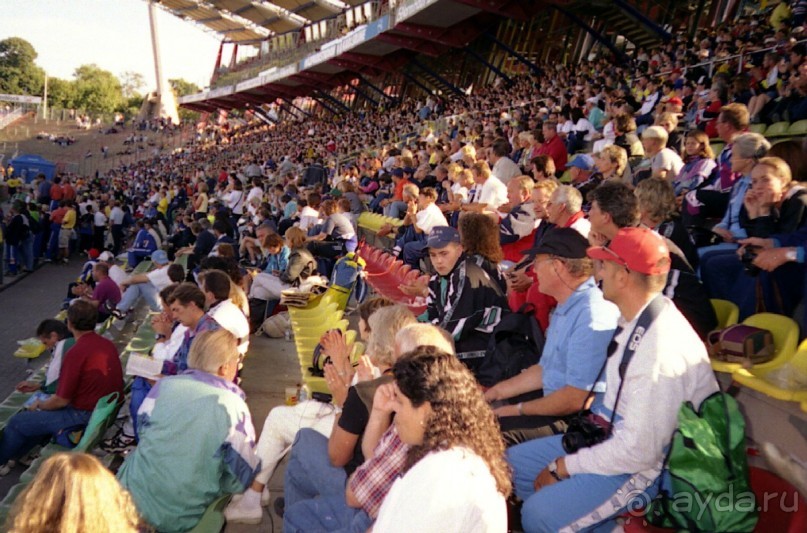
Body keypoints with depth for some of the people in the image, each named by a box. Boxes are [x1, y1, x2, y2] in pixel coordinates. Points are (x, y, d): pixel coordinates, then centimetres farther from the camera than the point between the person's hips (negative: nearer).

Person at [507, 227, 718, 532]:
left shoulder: (662, 349, -30)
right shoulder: (631, 321, 1)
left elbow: (639, 451, -27)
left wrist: (563, 467, -18)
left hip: (648, 465, -9)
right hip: (609, 437, 9)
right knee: (515, 462, 8)